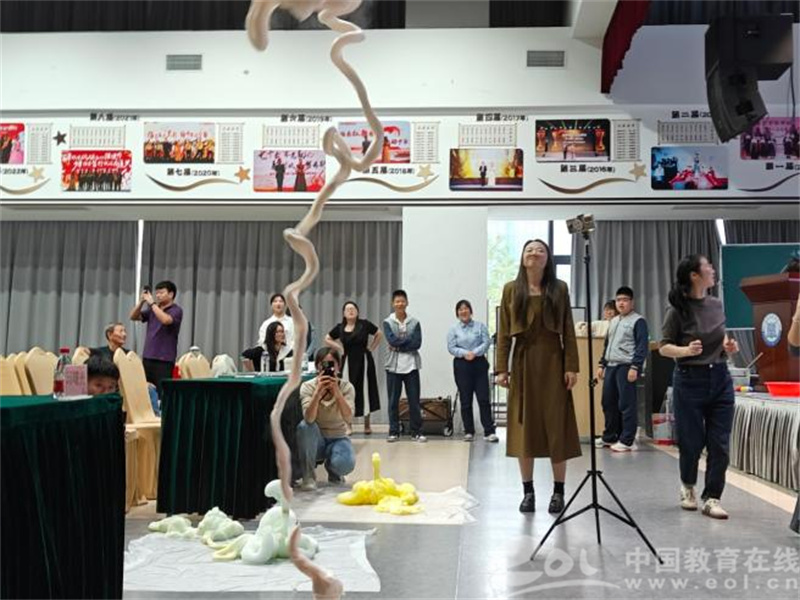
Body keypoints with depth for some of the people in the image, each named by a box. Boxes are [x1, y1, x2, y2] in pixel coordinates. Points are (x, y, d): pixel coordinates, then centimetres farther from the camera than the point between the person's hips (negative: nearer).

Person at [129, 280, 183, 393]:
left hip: (164, 359, -6)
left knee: (162, 392, -9)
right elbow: (133, 317, 12)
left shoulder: (176, 310, -4)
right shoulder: (152, 309, 14)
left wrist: (152, 303, -17)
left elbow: (165, 320, -23)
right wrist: (141, 302, -3)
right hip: (148, 357, 6)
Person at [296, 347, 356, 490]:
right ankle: (308, 476, -13)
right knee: (304, 426, -33)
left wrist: (336, 391, -37)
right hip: (315, 440, 0)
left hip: (338, 439, 0)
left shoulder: (346, 387, -11)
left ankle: (333, 472, 10)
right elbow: (309, 419, -29)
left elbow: (348, 419, -27)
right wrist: (318, 391, -41)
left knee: (345, 464, -31)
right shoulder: (308, 386, -13)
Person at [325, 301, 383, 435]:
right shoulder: (340, 328, 2)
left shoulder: (365, 324, -4)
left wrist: (372, 348, 1)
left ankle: (367, 425, 15)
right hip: (348, 362, 2)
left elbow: (379, 334, 6)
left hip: (364, 361, -2)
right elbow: (327, 339, 16)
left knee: (365, 391, 4)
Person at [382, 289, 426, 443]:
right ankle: (394, 432, 12)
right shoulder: (387, 322, 4)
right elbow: (392, 340, -12)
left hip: (411, 365, 0)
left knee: (414, 400, 1)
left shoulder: (415, 323, 5)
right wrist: (408, 340, -8)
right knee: (393, 400, 4)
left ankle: (416, 432, 9)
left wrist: (399, 345, -11)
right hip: (393, 366, 0)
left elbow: (417, 344, -7)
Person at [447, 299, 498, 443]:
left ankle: (489, 432, -2)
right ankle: (469, 432, 12)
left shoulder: (481, 326, 6)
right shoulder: (453, 330, 6)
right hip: (461, 366, 0)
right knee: (465, 400, 4)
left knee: (484, 398, -4)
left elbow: (486, 343, -4)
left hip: (479, 364, 0)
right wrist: (465, 353, -18)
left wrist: (474, 353, -19)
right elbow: (451, 347, -3)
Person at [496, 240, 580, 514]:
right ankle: (528, 492, 14)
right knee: (524, 427, 4)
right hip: (523, 363, 1)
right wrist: (501, 368, -4)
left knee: (556, 426, 2)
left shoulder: (559, 289, 4)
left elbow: (568, 331, 1)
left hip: (553, 363, -1)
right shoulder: (511, 289, 5)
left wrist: (571, 366, -7)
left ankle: (558, 492, 14)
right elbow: (504, 333, 2)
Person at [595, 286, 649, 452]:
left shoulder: (638, 320, -4)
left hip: (626, 367, -8)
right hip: (611, 366, 8)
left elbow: (642, 346, -10)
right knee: (608, 402, 10)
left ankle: (627, 441, 0)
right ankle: (609, 436, 21)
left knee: (626, 404, -5)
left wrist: (635, 367, -17)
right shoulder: (613, 321, 21)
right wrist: (601, 364, 19)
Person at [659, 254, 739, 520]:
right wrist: (686, 350, -25)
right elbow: (664, 348, -6)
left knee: (720, 444, 1)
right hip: (690, 381, -4)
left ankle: (712, 499, 12)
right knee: (692, 442, 5)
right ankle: (688, 486, 32)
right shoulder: (677, 310, -10)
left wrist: (728, 345, -1)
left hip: (720, 379, 4)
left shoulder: (717, 305, 5)